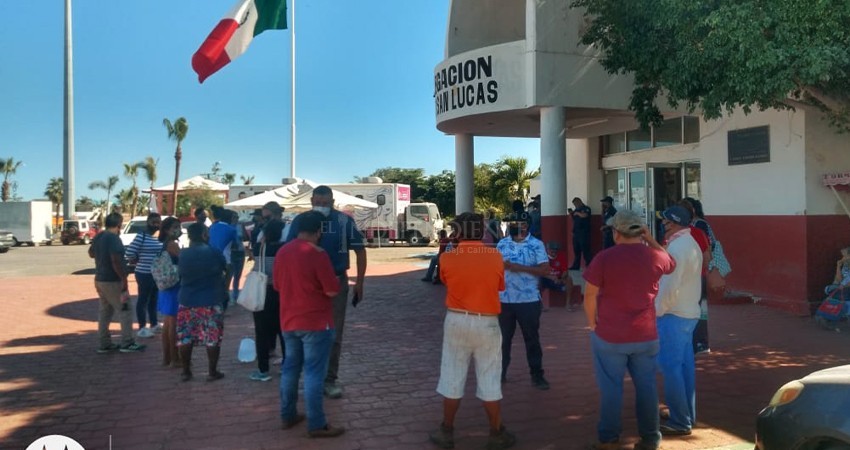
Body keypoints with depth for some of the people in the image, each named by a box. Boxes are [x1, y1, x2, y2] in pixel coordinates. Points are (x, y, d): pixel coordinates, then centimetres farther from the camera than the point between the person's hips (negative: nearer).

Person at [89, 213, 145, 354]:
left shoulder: (99, 237, 8)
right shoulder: (114, 239, -19)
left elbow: (91, 253, 25)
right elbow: (116, 261, -25)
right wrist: (124, 279, -20)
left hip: (100, 280, 9)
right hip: (112, 281, -9)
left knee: (104, 312, 13)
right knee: (125, 311, -1)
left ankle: (105, 344, 17)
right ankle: (127, 343, 0)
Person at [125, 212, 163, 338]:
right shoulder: (141, 236, -13)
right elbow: (129, 253, -16)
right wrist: (139, 262, -3)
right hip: (145, 274, -7)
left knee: (154, 299, 18)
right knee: (143, 300, 1)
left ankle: (154, 324, 31)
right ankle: (142, 328, 8)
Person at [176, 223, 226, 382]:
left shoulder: (183, 254, 0)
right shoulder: (214, 253, -8)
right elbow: (225, 269, 7)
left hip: (187, 301, 3)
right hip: (210, 302, -3)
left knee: (185, 337, 12)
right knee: (213, 338, 5)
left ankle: (186, 372, 18)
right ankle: (212, 372, 8)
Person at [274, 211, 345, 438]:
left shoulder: (282, 252, 5)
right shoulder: (317, 254, -16)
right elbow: (332, 291, -16)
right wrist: (338, 281, 5)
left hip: (289, 321, 7)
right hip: (316, 322, -7)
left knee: (290, 368, 16)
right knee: (313, 373, -3)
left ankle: (287, 416, 25)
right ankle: (316, 425, 2)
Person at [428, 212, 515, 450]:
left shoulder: (447, 258, -8)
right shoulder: (496, 257, -7)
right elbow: (500, 286, 6)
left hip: (457, 321, 0)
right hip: (487, 323, 0)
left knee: (452, 378, 11)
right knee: (490, 380, 9)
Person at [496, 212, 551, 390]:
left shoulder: (536, 245, -6)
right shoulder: (502, 244, 5)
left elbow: (545, 270, -13)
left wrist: (520, 267, -18)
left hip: (528, 300, -3)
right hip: (504, 300, 3)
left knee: (532, 339, 9)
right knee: (503, 338, 14)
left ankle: (537, 375, 19)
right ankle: (500, 372, 28)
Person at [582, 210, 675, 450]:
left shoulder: (604, 257, -12)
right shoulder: (654, 256, -3)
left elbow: (590, 295, -9)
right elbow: (671, 263, 23)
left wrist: (592, 322, 7)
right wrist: (651, 241, 14)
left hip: (609, 335, -3)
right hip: (645, 334, 3)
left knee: (611, 387, 6)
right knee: (646, 385, 12)